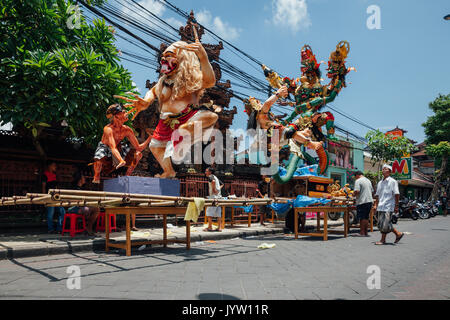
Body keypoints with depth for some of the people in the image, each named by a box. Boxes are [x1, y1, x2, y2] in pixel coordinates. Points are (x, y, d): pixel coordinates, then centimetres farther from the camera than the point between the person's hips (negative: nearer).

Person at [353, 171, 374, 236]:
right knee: (366, 217, 13)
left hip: (362, 202, -7)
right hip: (370, 201, 7)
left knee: (362, 218, -2)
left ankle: (362, 232, 1)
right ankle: (365, 232, 16)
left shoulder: (358, 181, -9)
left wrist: (354, 194, -1)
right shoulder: (368, 180, 16)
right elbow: (372, 191, 20)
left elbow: (357, 191, -20)